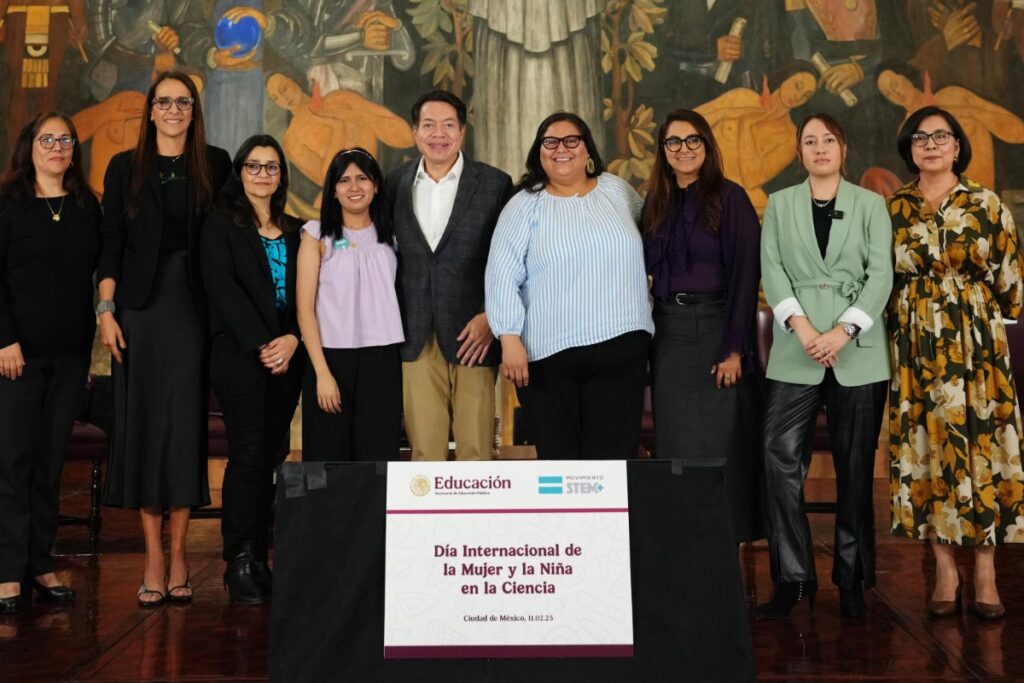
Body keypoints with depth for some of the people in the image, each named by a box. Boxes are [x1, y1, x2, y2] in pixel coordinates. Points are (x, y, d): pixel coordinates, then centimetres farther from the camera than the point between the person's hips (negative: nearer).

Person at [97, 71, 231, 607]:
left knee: (186, 423, -1)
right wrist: (106, 310, -4)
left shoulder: (215, 164, 7)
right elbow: (110, 244, 4)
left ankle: (178, 552, 7)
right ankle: (153, 554, 6)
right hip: (140, 307, 0)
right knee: (142, 421, 0)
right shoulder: (125, 167, 7)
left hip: (193, 308, 0)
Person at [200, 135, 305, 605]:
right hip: (238, 353, -4)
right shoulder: (221, 225, 5)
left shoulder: (295, 231, 17)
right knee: (248, 453, -9)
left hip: (287, 355, 4)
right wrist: (260, 345, -14)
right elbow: (222, 290, -6)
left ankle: (259, 559, 9)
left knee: (271, 456, 3)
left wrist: (293, 340, -8)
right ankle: (239, 564, -3)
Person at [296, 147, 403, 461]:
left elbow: (396, 299, 14)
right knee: (329, 457, 2)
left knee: (380, 456, 0)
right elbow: (304, 308, -2)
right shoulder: (318, 234, 3)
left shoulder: (389, 236, 12)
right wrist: (322, 372, -10)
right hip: (331, 357, -2)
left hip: (382, 360, 2)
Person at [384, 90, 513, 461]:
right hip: (415, 341, 2)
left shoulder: (495, 184, 2)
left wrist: (491, 318, -8)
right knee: (424, 448, 5)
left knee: (475, 449, 1)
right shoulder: (395, 183, 9)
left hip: (473, 336, -2)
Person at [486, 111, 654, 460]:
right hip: (548, 353, -2)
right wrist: (510, 339, -13)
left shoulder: (617, 190, 11)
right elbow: (502, 274, -4)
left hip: (621, 348, 2)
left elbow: (644, 240, 26)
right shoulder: (525, 205, 2)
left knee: (614, 457, 1)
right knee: (557, 458, 4)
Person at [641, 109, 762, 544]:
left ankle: (731, 541, 10)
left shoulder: (730, 198, -2)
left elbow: (746, 274, -8)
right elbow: (645, 267, 14)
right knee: (675, 443, 6)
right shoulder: (656, 204, 12)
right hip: (668, 333, 4)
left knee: (721, 443, -1)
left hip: (716, 328, -4)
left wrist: (735, 348, -15)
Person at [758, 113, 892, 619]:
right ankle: (792, 578, -1)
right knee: (780, 459, -10)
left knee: (855, 467, 4)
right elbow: (771, 270, 2)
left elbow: (881, 274, 0)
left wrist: (843, 331, -13)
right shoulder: (780, 204, 12)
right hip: (795, 351, 0)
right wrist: (802, 326, -13)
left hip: (858, 350, 0)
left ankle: (852, 579, 15)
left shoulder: (871, 204, 9)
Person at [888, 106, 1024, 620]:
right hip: (916, 348, 1)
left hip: (977, 344, -1)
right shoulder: (892, 209, 6)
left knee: (980, 446, -2)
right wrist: (905, 317, 7)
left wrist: (978, 315, 12)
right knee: (927, 448, 2)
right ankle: (945, 572, 12)